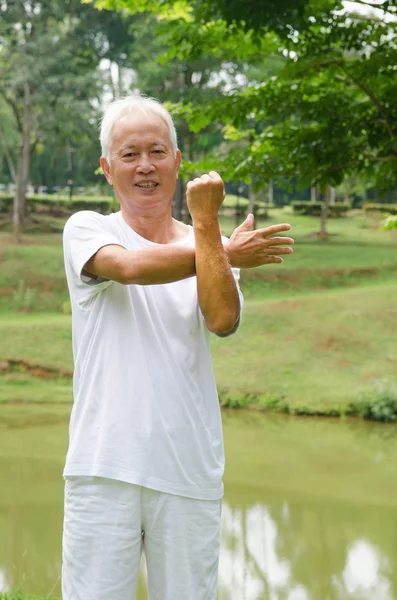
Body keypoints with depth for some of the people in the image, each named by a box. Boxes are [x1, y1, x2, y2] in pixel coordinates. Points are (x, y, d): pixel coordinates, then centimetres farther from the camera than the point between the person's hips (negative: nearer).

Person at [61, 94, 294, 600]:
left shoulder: (214, 245, 12)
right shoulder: (86, 230, 7)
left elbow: (223, 321, -8)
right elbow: (129, 266, -16)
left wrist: (206, 223, -9)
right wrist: (227, 253, -4)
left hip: (190, 469, 2)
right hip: (105, 464, -2)